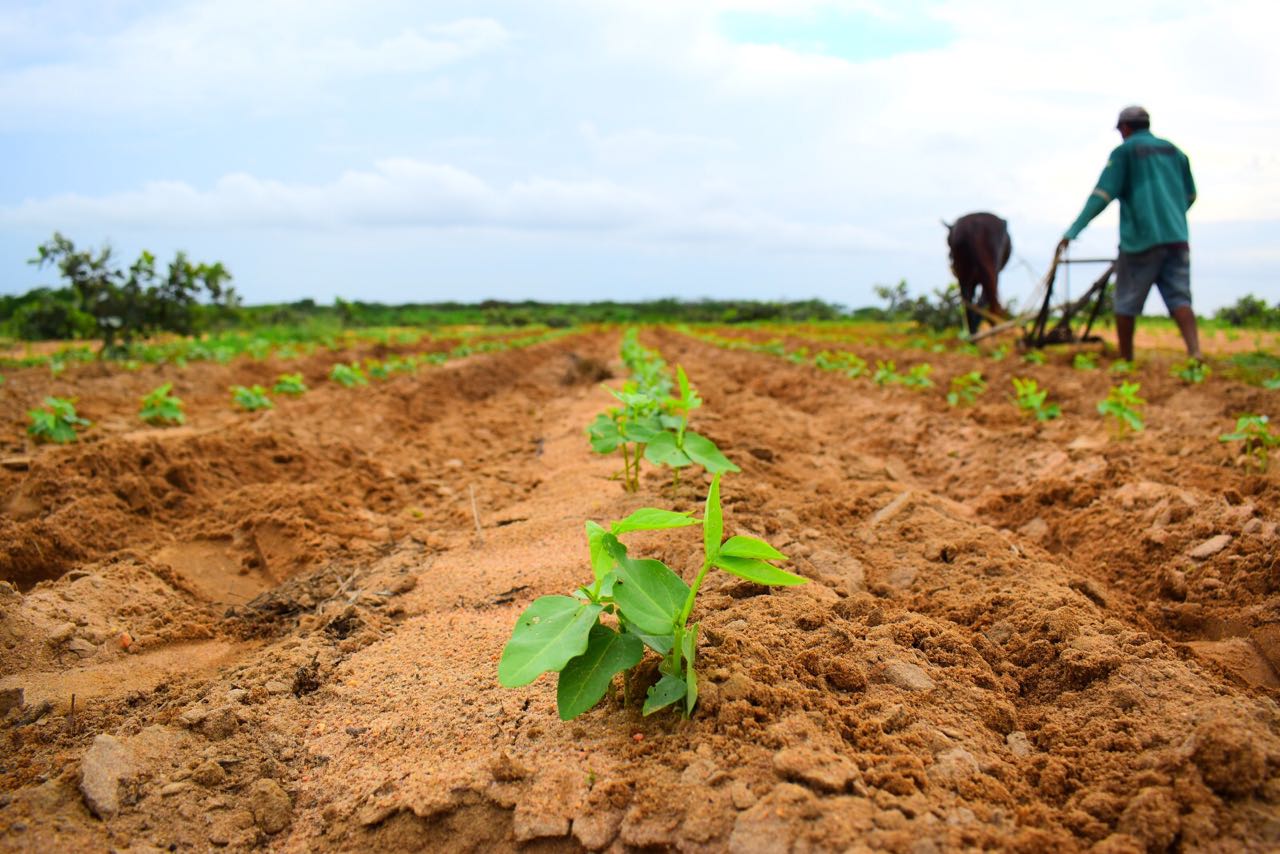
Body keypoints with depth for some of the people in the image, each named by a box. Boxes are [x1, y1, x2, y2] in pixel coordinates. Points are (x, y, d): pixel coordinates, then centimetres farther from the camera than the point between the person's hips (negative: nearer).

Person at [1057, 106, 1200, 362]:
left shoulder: (1124, 152, 1)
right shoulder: (1174, 150, 16)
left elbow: (1102, 195, -10)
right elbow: (1190, 195, 23)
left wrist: (1072, 231, -14)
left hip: (1140, 238, -4)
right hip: (1176, 237, 4)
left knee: (1127, 303, 6)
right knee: (1179, 299, 0)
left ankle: (1126, 360, 11)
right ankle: (1195, 352, -19)